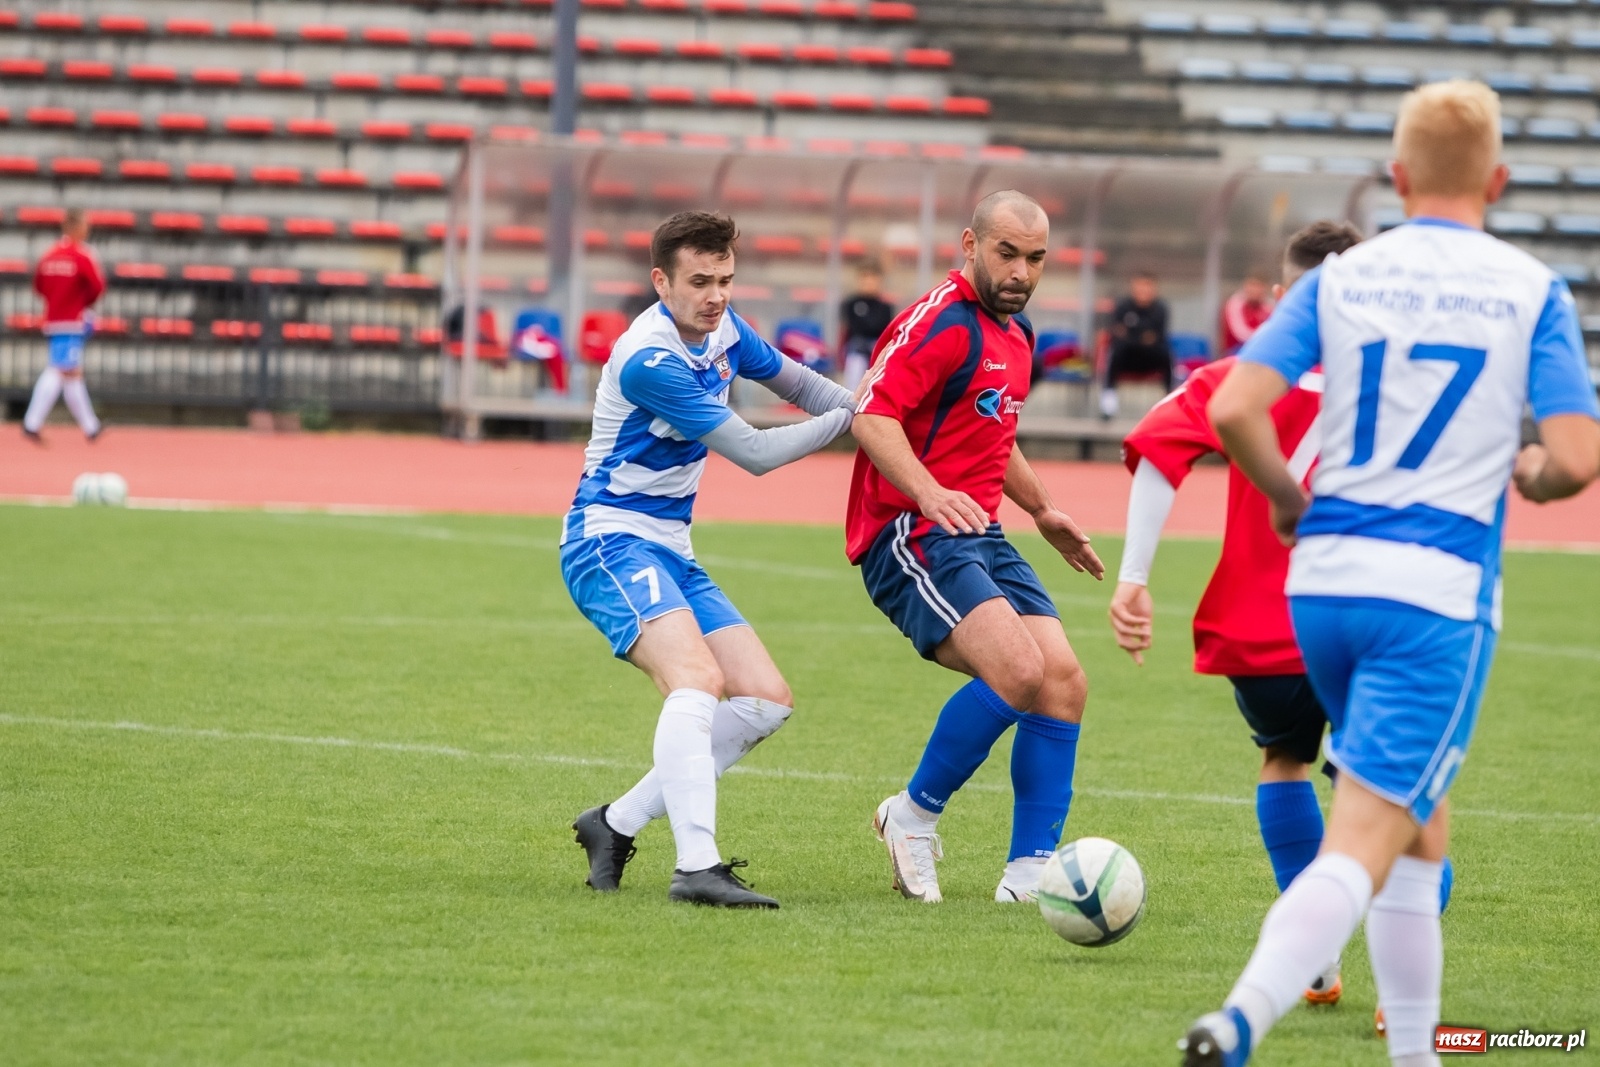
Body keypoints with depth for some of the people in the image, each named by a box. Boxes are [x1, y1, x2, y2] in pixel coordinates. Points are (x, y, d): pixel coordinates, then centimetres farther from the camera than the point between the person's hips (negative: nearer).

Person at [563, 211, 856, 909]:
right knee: (697, 677, -31)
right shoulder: (647, 360, -22)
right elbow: (754, 453, -18)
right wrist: (847, 419, -7)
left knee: (766, 700, 3)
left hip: (671, 551, 9)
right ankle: (696, 866, -42)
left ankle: (616, 825, 7)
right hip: (609, 541, -9)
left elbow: (796, 383, 26)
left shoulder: (722, 331, 6)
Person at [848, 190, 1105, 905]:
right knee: (1018, 670, -26)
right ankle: (914, 816, -6)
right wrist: (928, 492, -39)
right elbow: (872, 415, -24)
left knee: (1065, 682, -5)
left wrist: (1042, 510, 44)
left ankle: (1029, 872, -2)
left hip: (979, 538, 9)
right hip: (913, 538, -9)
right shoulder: (942, 323, -12)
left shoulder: (1014, 334, 18)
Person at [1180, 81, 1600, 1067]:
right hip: (1441, 592, -4)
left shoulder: (1338, 280, 5)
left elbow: (1234, 410, -7)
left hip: (1323, 579, 4)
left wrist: (1289, 498, 11)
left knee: (1421, 826, 22)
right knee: (1365, 845, -9)